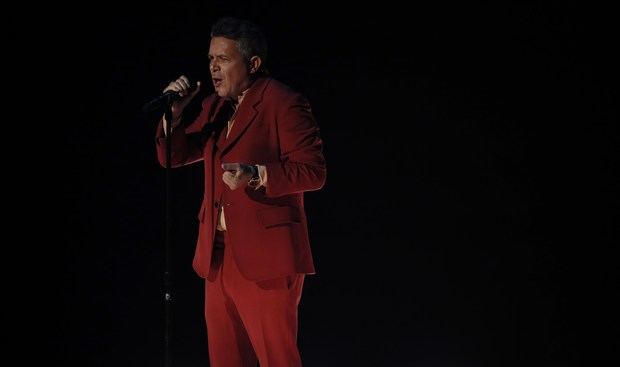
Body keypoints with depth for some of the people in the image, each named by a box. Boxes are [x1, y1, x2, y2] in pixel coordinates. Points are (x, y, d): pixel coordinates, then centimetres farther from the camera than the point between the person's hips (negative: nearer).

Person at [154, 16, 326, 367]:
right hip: (218, 258, 8)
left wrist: (256, 174, -27)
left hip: (265, 258, -8)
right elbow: (173, 157, 18)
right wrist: (175, 113, 0)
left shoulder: (285, 104, -8)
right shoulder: (215, 106, 17)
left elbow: (313, 171, -14)